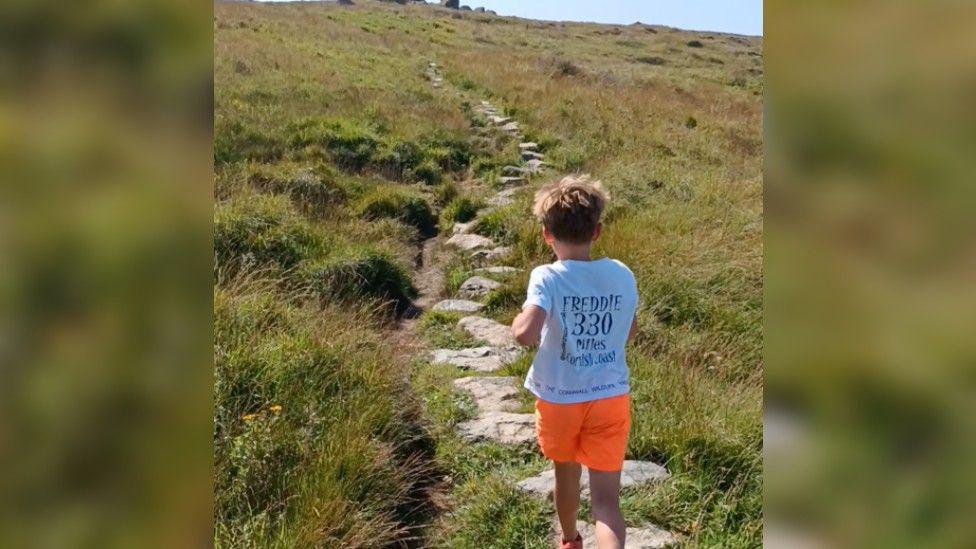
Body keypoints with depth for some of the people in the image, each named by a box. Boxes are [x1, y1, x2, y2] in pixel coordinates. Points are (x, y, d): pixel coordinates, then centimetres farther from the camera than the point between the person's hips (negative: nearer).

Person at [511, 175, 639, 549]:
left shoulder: (547, 278, -18)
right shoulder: (622, 275, -5)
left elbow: (525, 333, -33)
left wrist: (519, 323, -11)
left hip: (559, 398, -1)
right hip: (611, 397, 1)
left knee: (566, 473, 26)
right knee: (606, 498, 3)